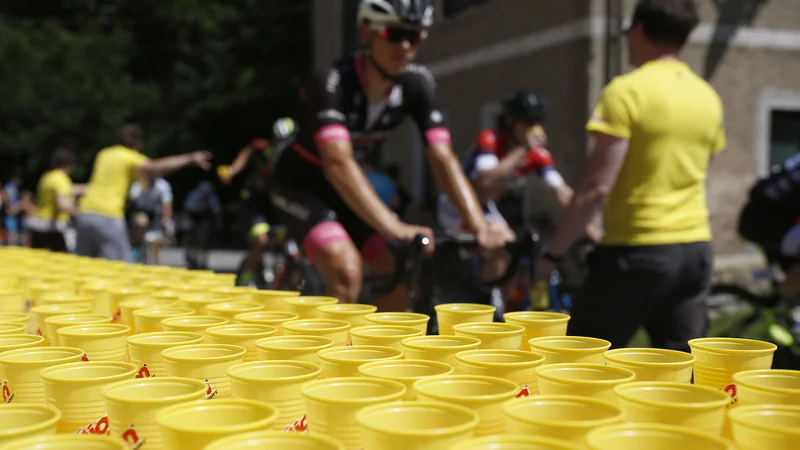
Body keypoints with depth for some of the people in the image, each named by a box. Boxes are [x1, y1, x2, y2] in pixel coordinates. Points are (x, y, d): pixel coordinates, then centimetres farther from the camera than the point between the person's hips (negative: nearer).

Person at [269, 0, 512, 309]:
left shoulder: (417, 85, -15)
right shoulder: (331, 82, -31)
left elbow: (443, 158, -22)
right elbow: (338, 163, -44)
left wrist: (479, 226, -36)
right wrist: (394, 227, -55)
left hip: (349, 191, 6)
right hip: (301, 186, -6)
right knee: (347, 270, -28)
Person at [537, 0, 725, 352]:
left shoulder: (627, 92, -12)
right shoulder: (709, 98, 9)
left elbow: (597, 187, -17)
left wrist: (553, 252, -9)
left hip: (639, 250, -7)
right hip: (696, 248, 7)